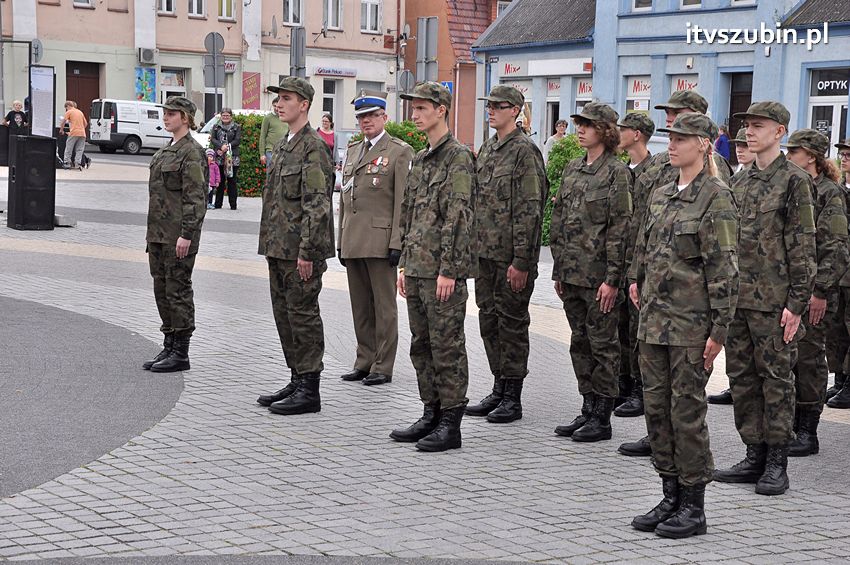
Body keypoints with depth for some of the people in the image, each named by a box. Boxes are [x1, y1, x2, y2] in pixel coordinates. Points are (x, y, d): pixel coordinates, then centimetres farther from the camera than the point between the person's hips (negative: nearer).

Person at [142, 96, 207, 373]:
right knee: (162, 288, 13)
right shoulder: (166, 150, 16)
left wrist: (186, 235, -21)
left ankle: (180, 354, 3)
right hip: (159, 232, 9)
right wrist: (153, 233, 19)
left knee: (178, 290, -3)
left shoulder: (192, 152, -12)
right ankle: (169, 347, 21)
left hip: (179, 234, -9)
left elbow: (195, 197, -17)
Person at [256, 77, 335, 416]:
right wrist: (270, 245, 19)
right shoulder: (283, 146, 16)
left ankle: (309, 391, 2)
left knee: (303, 315, -4)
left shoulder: (313, 148, -13)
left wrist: (307, 251, -22)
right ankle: (297, 381, 23)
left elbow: (317, 206, -19)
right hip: (279, 248, 10)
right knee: (284, 314, 14)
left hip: (301, 251, -10)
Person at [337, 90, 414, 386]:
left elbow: (403, 202, -9)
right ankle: (365, 362, 19)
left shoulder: (400, 151, -4)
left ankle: (383, 367, 5)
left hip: (380, 242, -7)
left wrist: (397, 243, -15)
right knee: (360, 306, 11)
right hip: (353, 242, 7)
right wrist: (341, 240, 15)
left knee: (384, 305, 0)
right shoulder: (352, 150, 17)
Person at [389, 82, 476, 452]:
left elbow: (458, 218, -17)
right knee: (421, 346, 13)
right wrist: (404, 265, 18)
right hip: (417, 268, 9)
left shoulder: (458, 157, -11)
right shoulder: (420, 160, 17)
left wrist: (449, 270, -20)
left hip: (443, 272, -9)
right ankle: (431, 415, 22)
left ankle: (450, 425, 1)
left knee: (447, 346, -4)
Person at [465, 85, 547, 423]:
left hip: (511, 256, -8)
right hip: (485, 254, 8)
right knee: (489, 320, 12)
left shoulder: (525, 151, -11)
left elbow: (530, 210, -16)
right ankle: (499, 388, 23)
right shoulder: (487, 149, 15)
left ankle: (513, 398, 7)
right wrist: (473, 250, 15)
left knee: (512, 322, -1)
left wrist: (521, 261, -19)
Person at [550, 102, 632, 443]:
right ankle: (588, 410, 21)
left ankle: (602, 418, 6)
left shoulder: (616, 172, -9)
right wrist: (558, 270, 12)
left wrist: (612, 278, -17)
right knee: (580, 342, 12)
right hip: (572, 273, 7)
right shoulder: (572, 169, 13)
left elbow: (620, 227, -13)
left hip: (599, 275, -7)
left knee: (602, 344, 0)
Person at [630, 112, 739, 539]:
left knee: (687, 411, -2)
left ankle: (693, 507, 8)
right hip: (654, 319, 7)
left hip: (691, 324, -7)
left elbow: (724, 270, -13)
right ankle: (671, 498, 21)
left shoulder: (716, 198, -10)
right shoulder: (660, 196, 12)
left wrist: (719, 329, -15)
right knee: (656, 408, 10)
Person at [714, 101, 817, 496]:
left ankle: (777, 463, 8)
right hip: (736, 297, 7)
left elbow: (803, 247, -9)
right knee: (741, 376, 9)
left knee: (776, 377, 1)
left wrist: (796, 303, -14)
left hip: (773, 300, -7)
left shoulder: (794, 181, -6)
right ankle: (755, 456, 19)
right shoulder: (739, 182, 14)